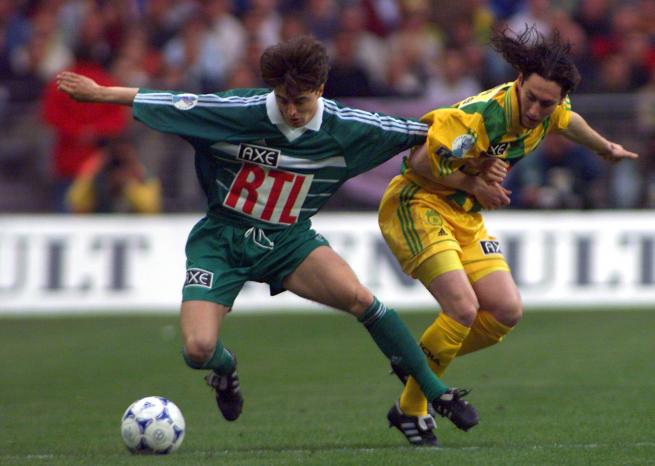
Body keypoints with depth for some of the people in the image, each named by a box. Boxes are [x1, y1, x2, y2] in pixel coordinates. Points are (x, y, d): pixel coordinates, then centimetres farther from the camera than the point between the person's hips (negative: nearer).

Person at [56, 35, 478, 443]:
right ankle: (226, 368, 25)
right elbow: (170, 103, -9)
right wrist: (98, 93, -5)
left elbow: (419, 131, 1)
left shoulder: (341, 127, -12)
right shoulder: (239, 111, -18)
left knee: (357, 296, -26)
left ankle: (437, 394, -12)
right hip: (220, 240, -1)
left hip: (287, 241, 1)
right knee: (199, 349, -18)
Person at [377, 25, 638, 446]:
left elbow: (568, 121, 22)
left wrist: (606, 148, 40)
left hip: (465, 216, 8)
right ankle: (411, 409, -4)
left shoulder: (550, 111, -5)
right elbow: (421, 163, -27)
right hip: (418, 203, -8)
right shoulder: (481, 115, -30)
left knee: (507, 312, -1)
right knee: (463, 308, -22)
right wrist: (473, 185, -16)